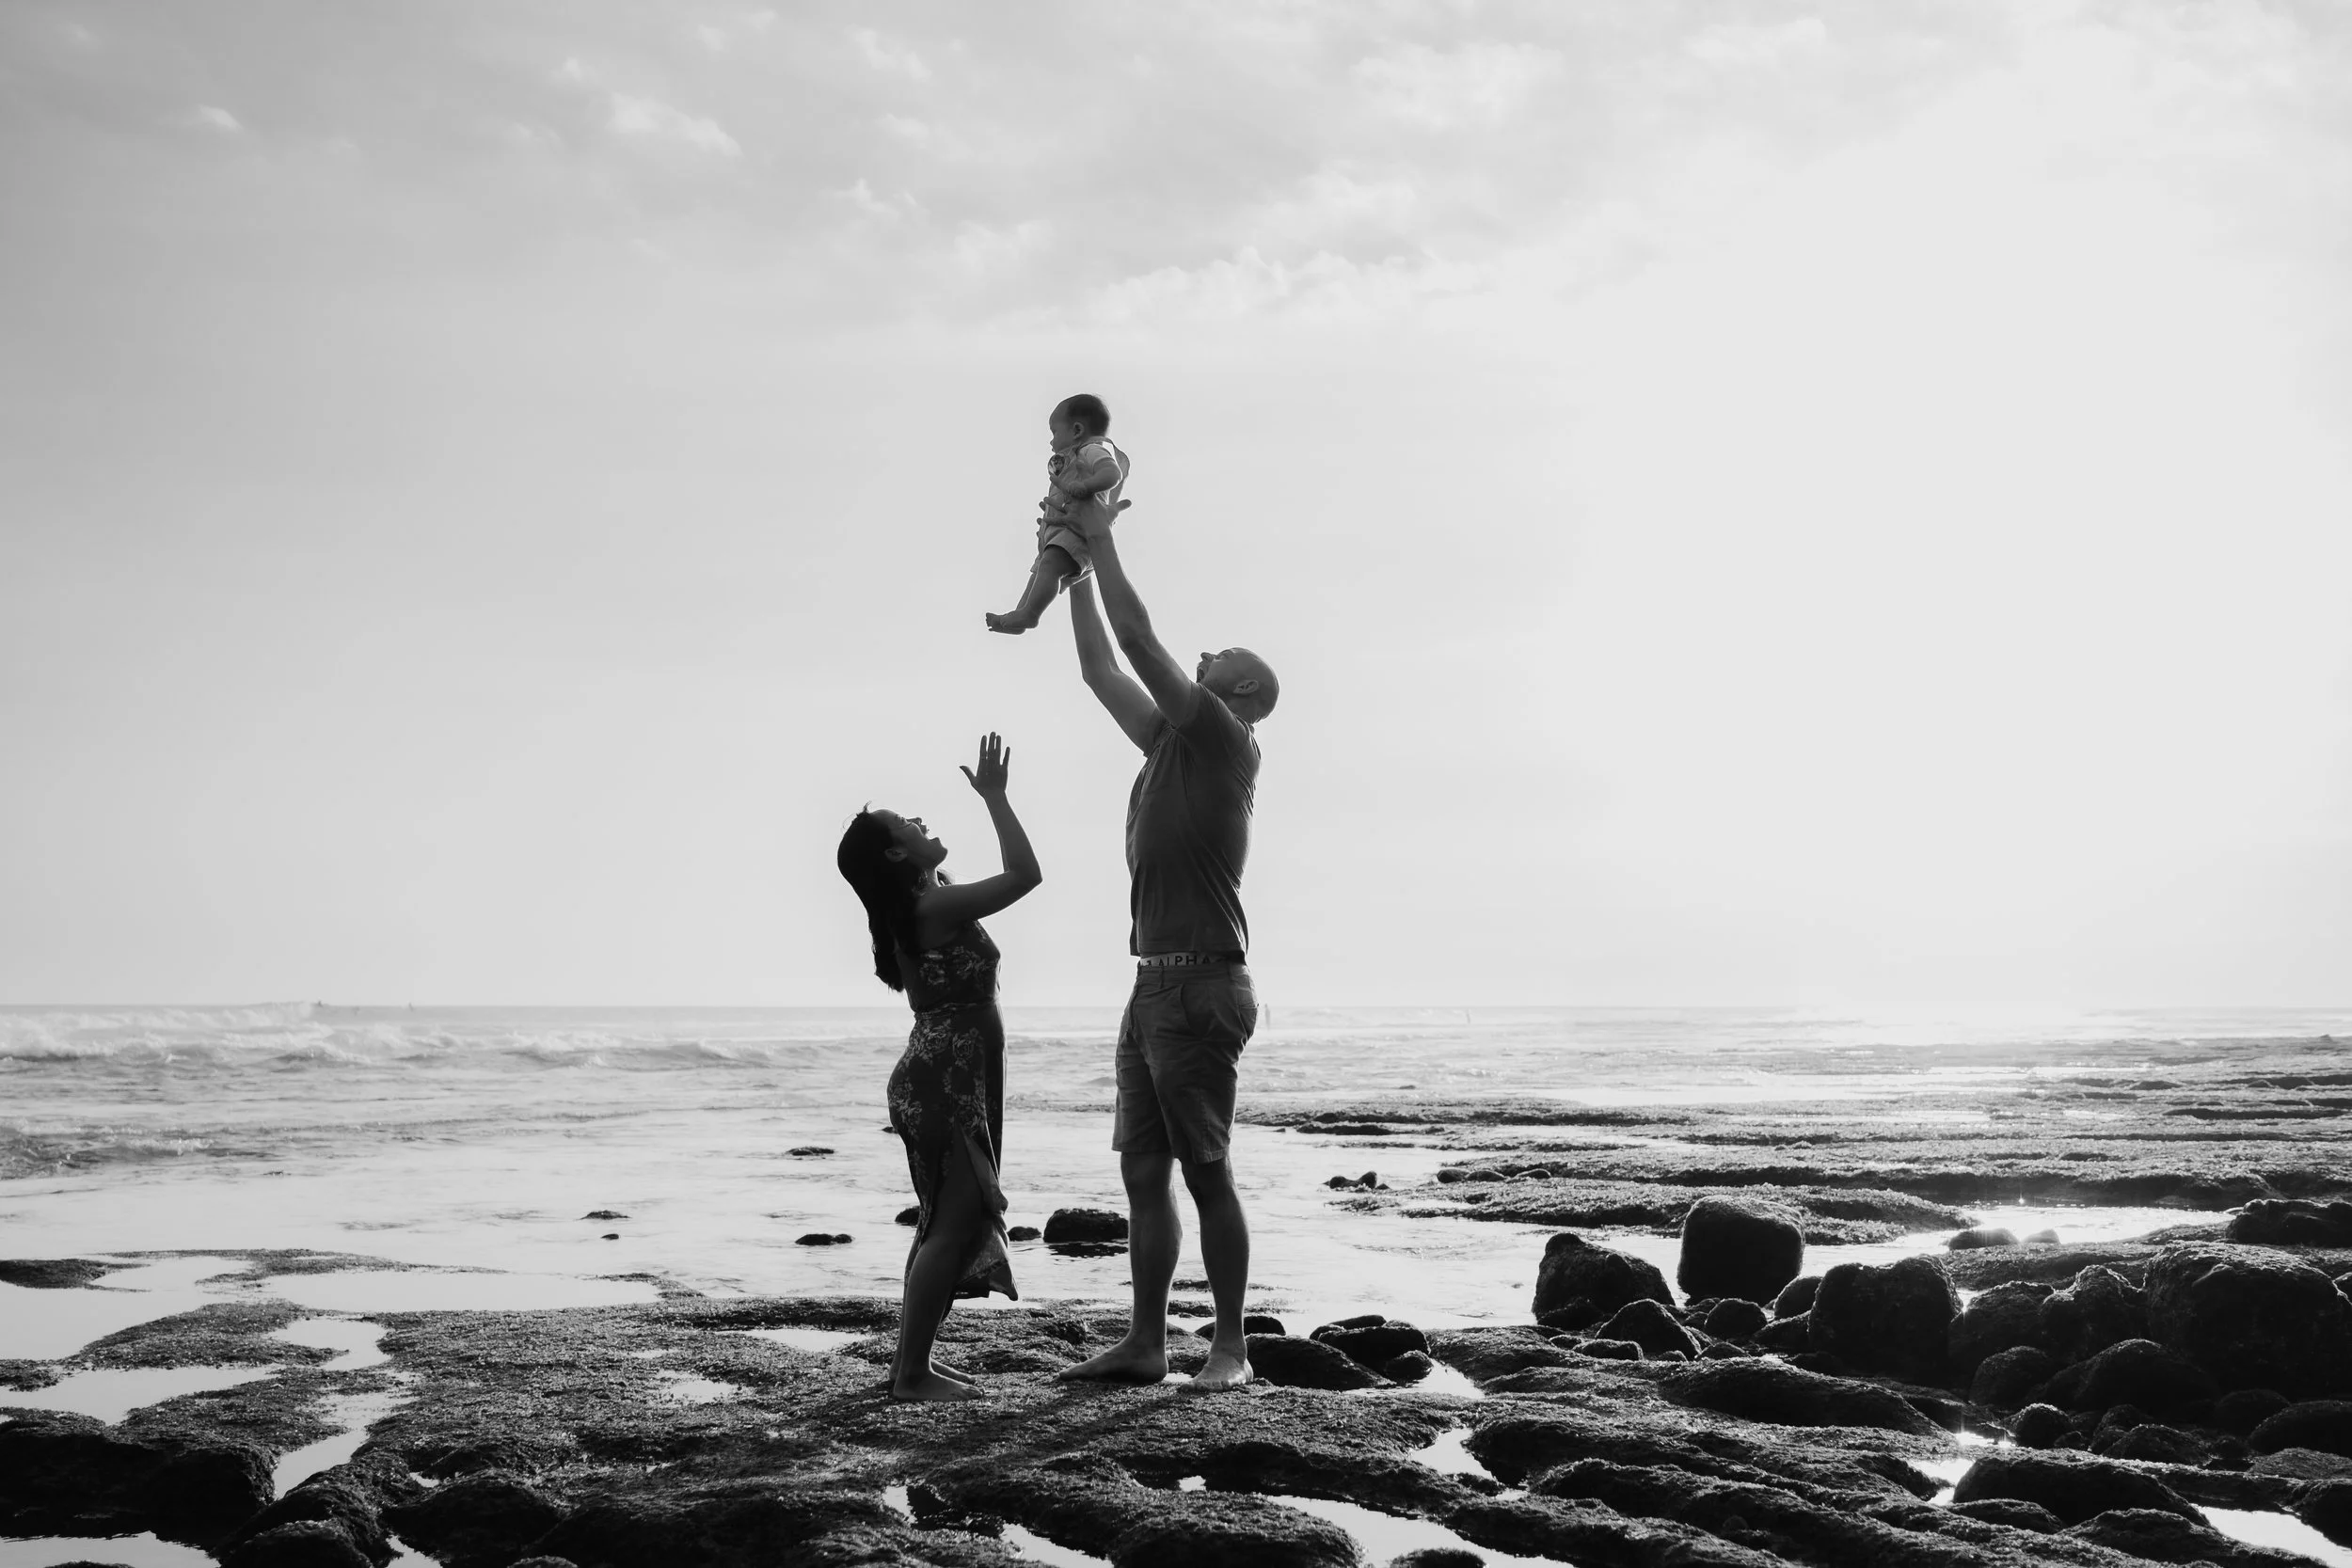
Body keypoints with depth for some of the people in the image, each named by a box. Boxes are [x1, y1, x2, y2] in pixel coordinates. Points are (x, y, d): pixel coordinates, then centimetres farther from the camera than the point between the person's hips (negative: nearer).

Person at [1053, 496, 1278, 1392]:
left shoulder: (1222, 742, -6)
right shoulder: (1171, 742, 17)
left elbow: (1138, 639, -10)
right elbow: (1101, 668, 22)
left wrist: (1103, 540, -2)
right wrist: (1078, 558, 21)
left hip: (1200, 989, -9)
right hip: (1154, 985, 9)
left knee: (1206, 1174, -5)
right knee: (1143, 1173, 8)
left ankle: (1231, 1348, 2)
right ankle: (1144, 1344, 13)